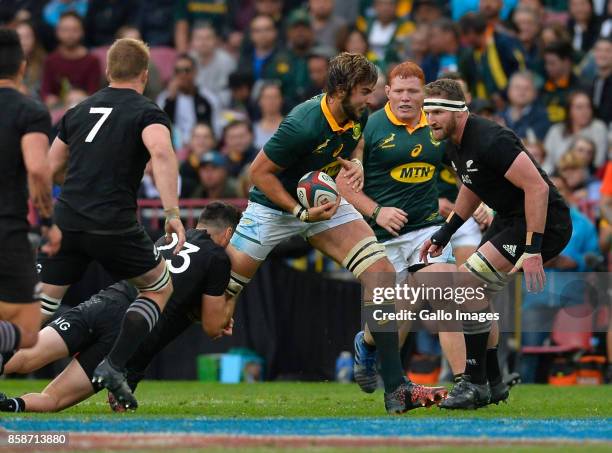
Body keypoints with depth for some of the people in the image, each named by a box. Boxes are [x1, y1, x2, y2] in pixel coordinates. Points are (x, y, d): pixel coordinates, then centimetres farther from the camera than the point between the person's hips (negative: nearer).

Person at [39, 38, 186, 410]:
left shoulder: (80, 110, 17)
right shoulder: (146, 113, 1)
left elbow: (52, 167, 23)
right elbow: (162, 153, -21)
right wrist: (173, 213, -23)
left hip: (66, 221, 4)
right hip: (112, 224, -4)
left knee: (41, 306, 9)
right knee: (160, 288, 17)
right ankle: (114, 367, 2)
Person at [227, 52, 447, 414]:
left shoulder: (358, 116, -9)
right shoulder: (303, 126, -31)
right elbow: (260, 172, -21)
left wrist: (354, 166, -6)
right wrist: (300, 212, -25)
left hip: (324, 201, 6)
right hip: (274, 206, -6)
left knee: (381, 273, -12)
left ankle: (396, 387, -13)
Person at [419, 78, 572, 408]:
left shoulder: (490, 141, -25)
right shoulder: (455, 144, 6)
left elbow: (537, 187, -29)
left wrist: (533, 250, -31)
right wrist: (445, 233, 25)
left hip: (543, 223, -11)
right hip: (509, 219, 11)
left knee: (468, 283, -19)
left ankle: (475, 384, -12)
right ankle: (493, 381, 26)